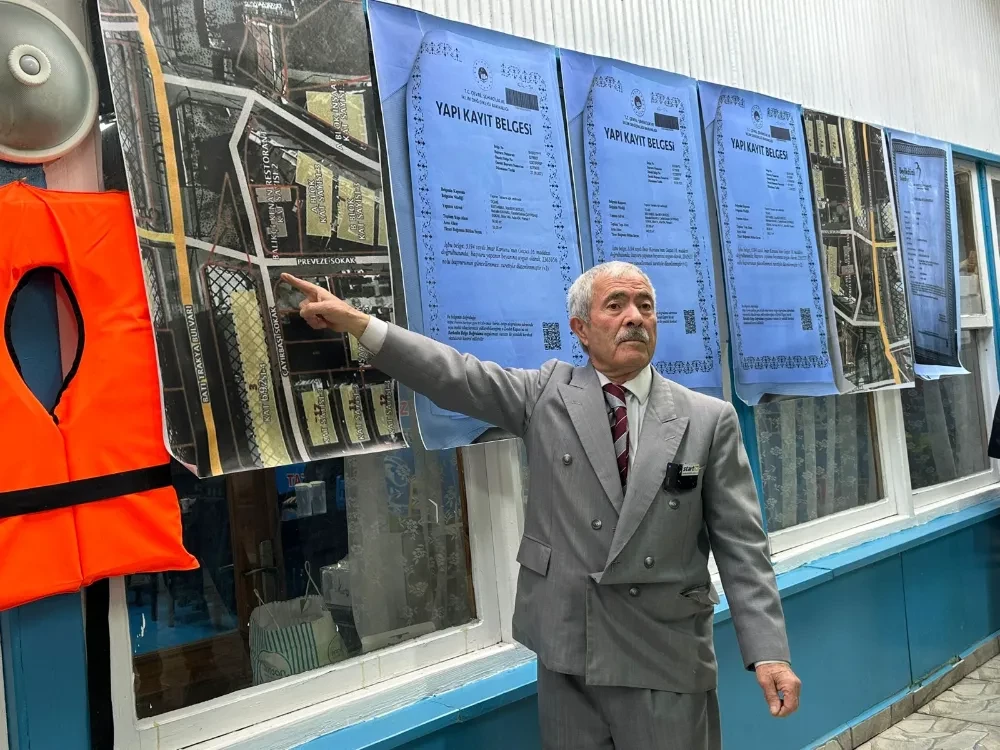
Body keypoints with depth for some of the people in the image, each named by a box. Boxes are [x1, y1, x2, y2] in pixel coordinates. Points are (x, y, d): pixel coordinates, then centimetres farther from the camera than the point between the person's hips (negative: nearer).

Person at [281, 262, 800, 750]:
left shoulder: (709, 420, 0)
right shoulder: (549, 393, 3)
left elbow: (740, 545, -1)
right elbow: (459, 377, -6)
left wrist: (768, 651, -8)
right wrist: (359, 324, -14)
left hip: (666, 659, 0)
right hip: (566, 646, 1)